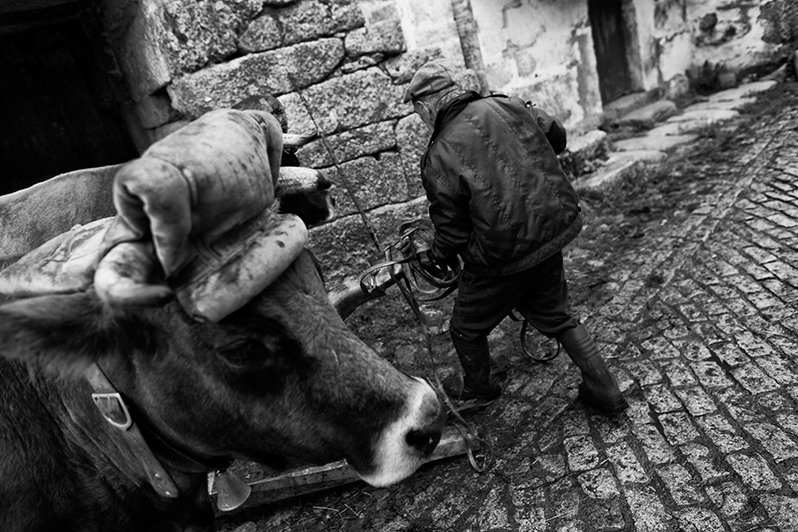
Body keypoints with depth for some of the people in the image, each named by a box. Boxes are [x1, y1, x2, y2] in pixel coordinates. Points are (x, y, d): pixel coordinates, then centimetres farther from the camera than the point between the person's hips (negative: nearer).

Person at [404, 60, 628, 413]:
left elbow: (452, 230, -12)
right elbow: (557, 136, 14)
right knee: (556, 316, 27)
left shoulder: (438, 158, -16)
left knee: (467, 329, 20)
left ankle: (478, 386, 45)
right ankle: (604, 390, 33)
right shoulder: (507, 105, 0)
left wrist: (439, 257, 10)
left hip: (503, 255, -6)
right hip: (554, 231, 7)